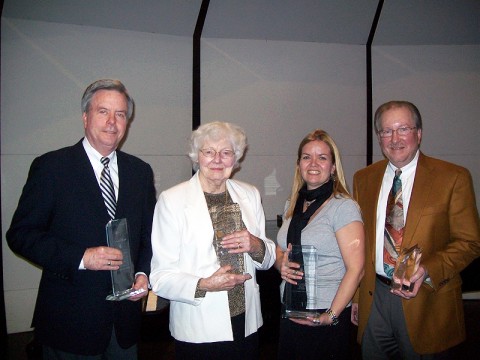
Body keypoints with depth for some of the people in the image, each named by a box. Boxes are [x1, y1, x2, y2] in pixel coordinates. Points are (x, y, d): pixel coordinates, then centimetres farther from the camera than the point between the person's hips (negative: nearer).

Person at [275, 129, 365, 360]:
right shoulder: (292, 205, 8)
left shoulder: (344, 207, -12)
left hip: (326, 317, -6)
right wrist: (281, 263, -5)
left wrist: (331, 316, -18)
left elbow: (355, 269, -16)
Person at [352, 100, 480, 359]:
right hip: (374, 297, 3)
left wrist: (427, 270, -20)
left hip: (427, 301, -3)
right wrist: (355, 295, 11)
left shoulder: (453, 177, -6)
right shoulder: (363, 179, 6)